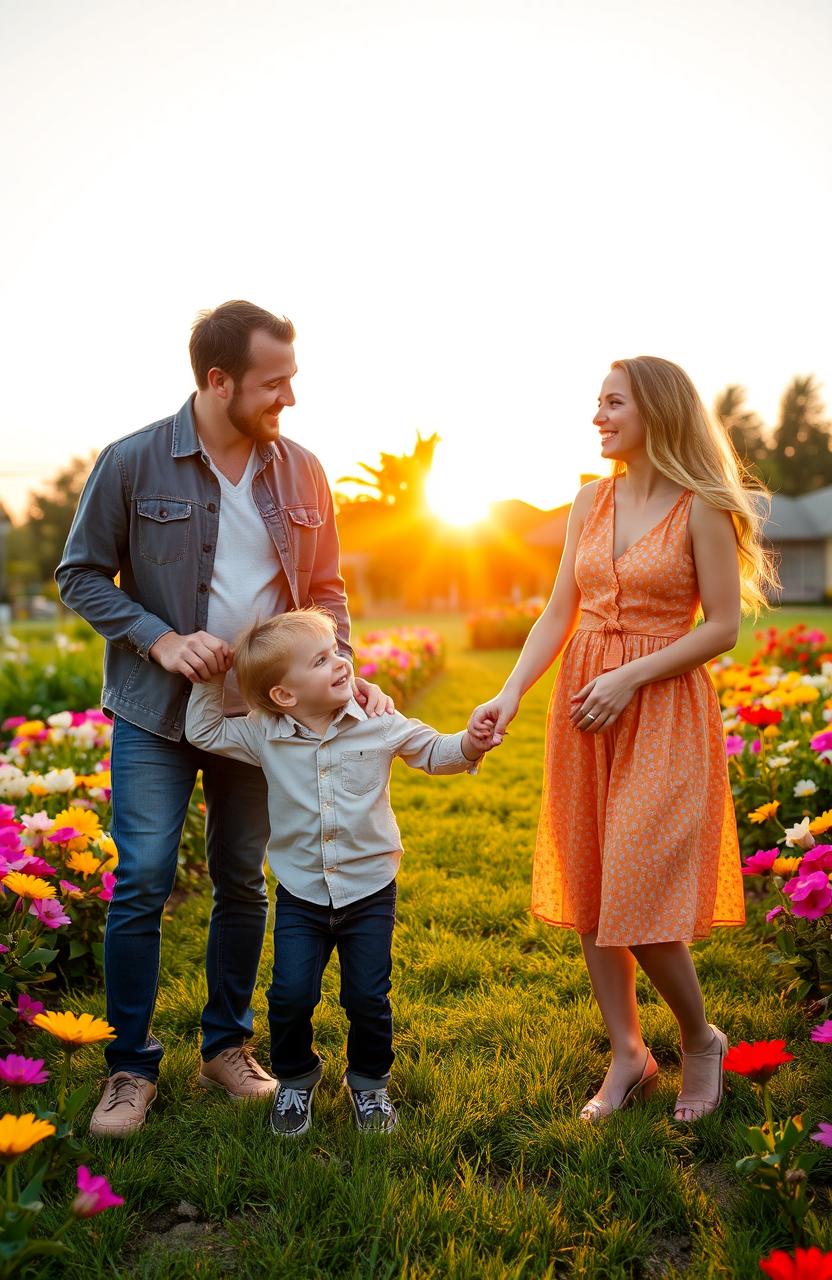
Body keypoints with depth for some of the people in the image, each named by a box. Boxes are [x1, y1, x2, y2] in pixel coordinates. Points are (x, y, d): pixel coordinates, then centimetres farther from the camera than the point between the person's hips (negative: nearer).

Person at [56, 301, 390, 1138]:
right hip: (156, 712, -3)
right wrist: (160, 639, -17)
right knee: (143, 884, -3)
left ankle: (227, 1046, 29)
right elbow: (80, 575, -3)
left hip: (260, 713, 3)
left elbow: (325, 590, 7)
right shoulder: (133, 462, -9)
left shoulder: (301, 472, 0)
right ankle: (131, 1067, 16)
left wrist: (346, 673, -8)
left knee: (243, 882, 11)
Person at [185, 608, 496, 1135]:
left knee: (368, 998, 4)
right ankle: (296, 1078, 26)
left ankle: (369, 1080, 33)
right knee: (291, 996, -4)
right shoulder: (265, 736, -6)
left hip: (370, 892, 0)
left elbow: (432, 751, 3)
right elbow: (204, 732, 4)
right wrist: (210, 678, -6)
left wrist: (468, 745, -17)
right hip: (301, 896, 1)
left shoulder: (379, 725, -8)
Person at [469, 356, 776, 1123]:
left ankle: (701, 1042, 22)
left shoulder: (701, 509, -7)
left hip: (662, 713, -5)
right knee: (591, 890, 9)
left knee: (638, 899, -6)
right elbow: (559, 613, 6)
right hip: (583, 710, 6)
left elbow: (723, 628, -8)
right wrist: (511, 694, -6)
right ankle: (628, 1058, 26)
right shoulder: (591, 502, 8)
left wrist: (630, 678, -17)